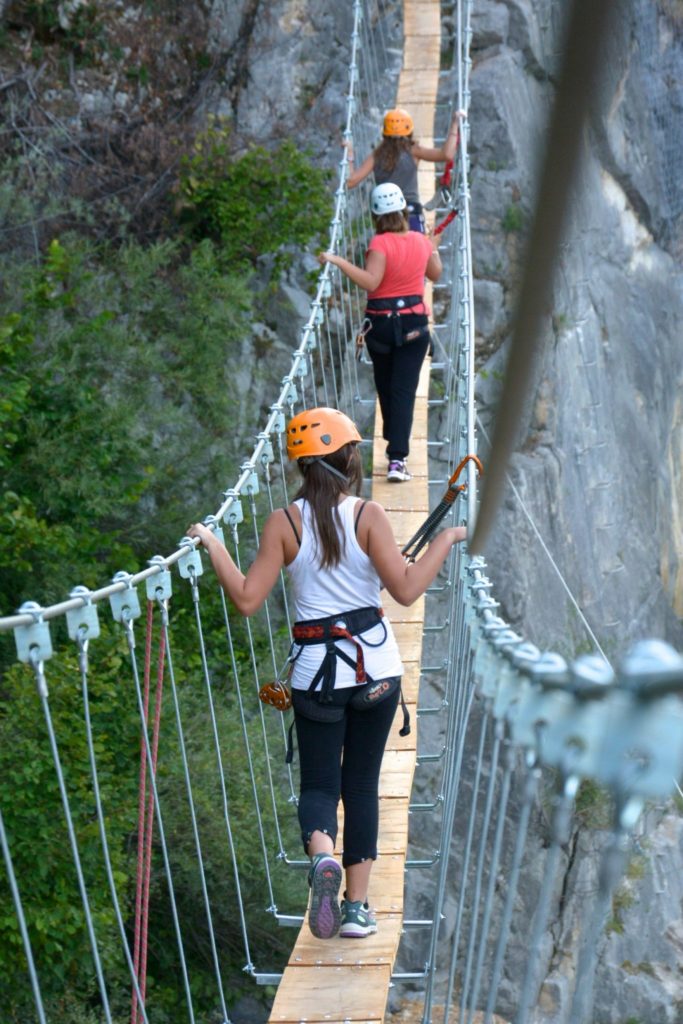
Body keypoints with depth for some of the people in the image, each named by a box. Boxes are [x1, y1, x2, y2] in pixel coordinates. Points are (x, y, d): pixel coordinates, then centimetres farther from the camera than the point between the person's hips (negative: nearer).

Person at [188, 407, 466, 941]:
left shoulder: (284, 523, -5)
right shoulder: (368, 515, -8)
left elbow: (247, 599, -6)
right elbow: (405, 589, -14)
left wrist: (213, 545, 6)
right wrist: (446, 539, -1)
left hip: (315, 672, 0)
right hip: (375, 666, 0)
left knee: (319, 783, 10)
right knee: (362, 784, 13)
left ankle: (322, 853, -21)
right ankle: (357, 905, 14)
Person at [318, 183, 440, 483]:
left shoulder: (380, 243, -15)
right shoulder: (421, 241, 0)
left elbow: (370, 281, -27)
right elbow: (436, 274, 17)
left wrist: (339, 261, -25)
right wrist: (433, 248, 35)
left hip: (381, 323, -2)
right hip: (414, 324, 2)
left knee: (386, 388, 18)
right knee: (404, 390, -3)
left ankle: (394, 446, 34)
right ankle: (397, 458, -15)